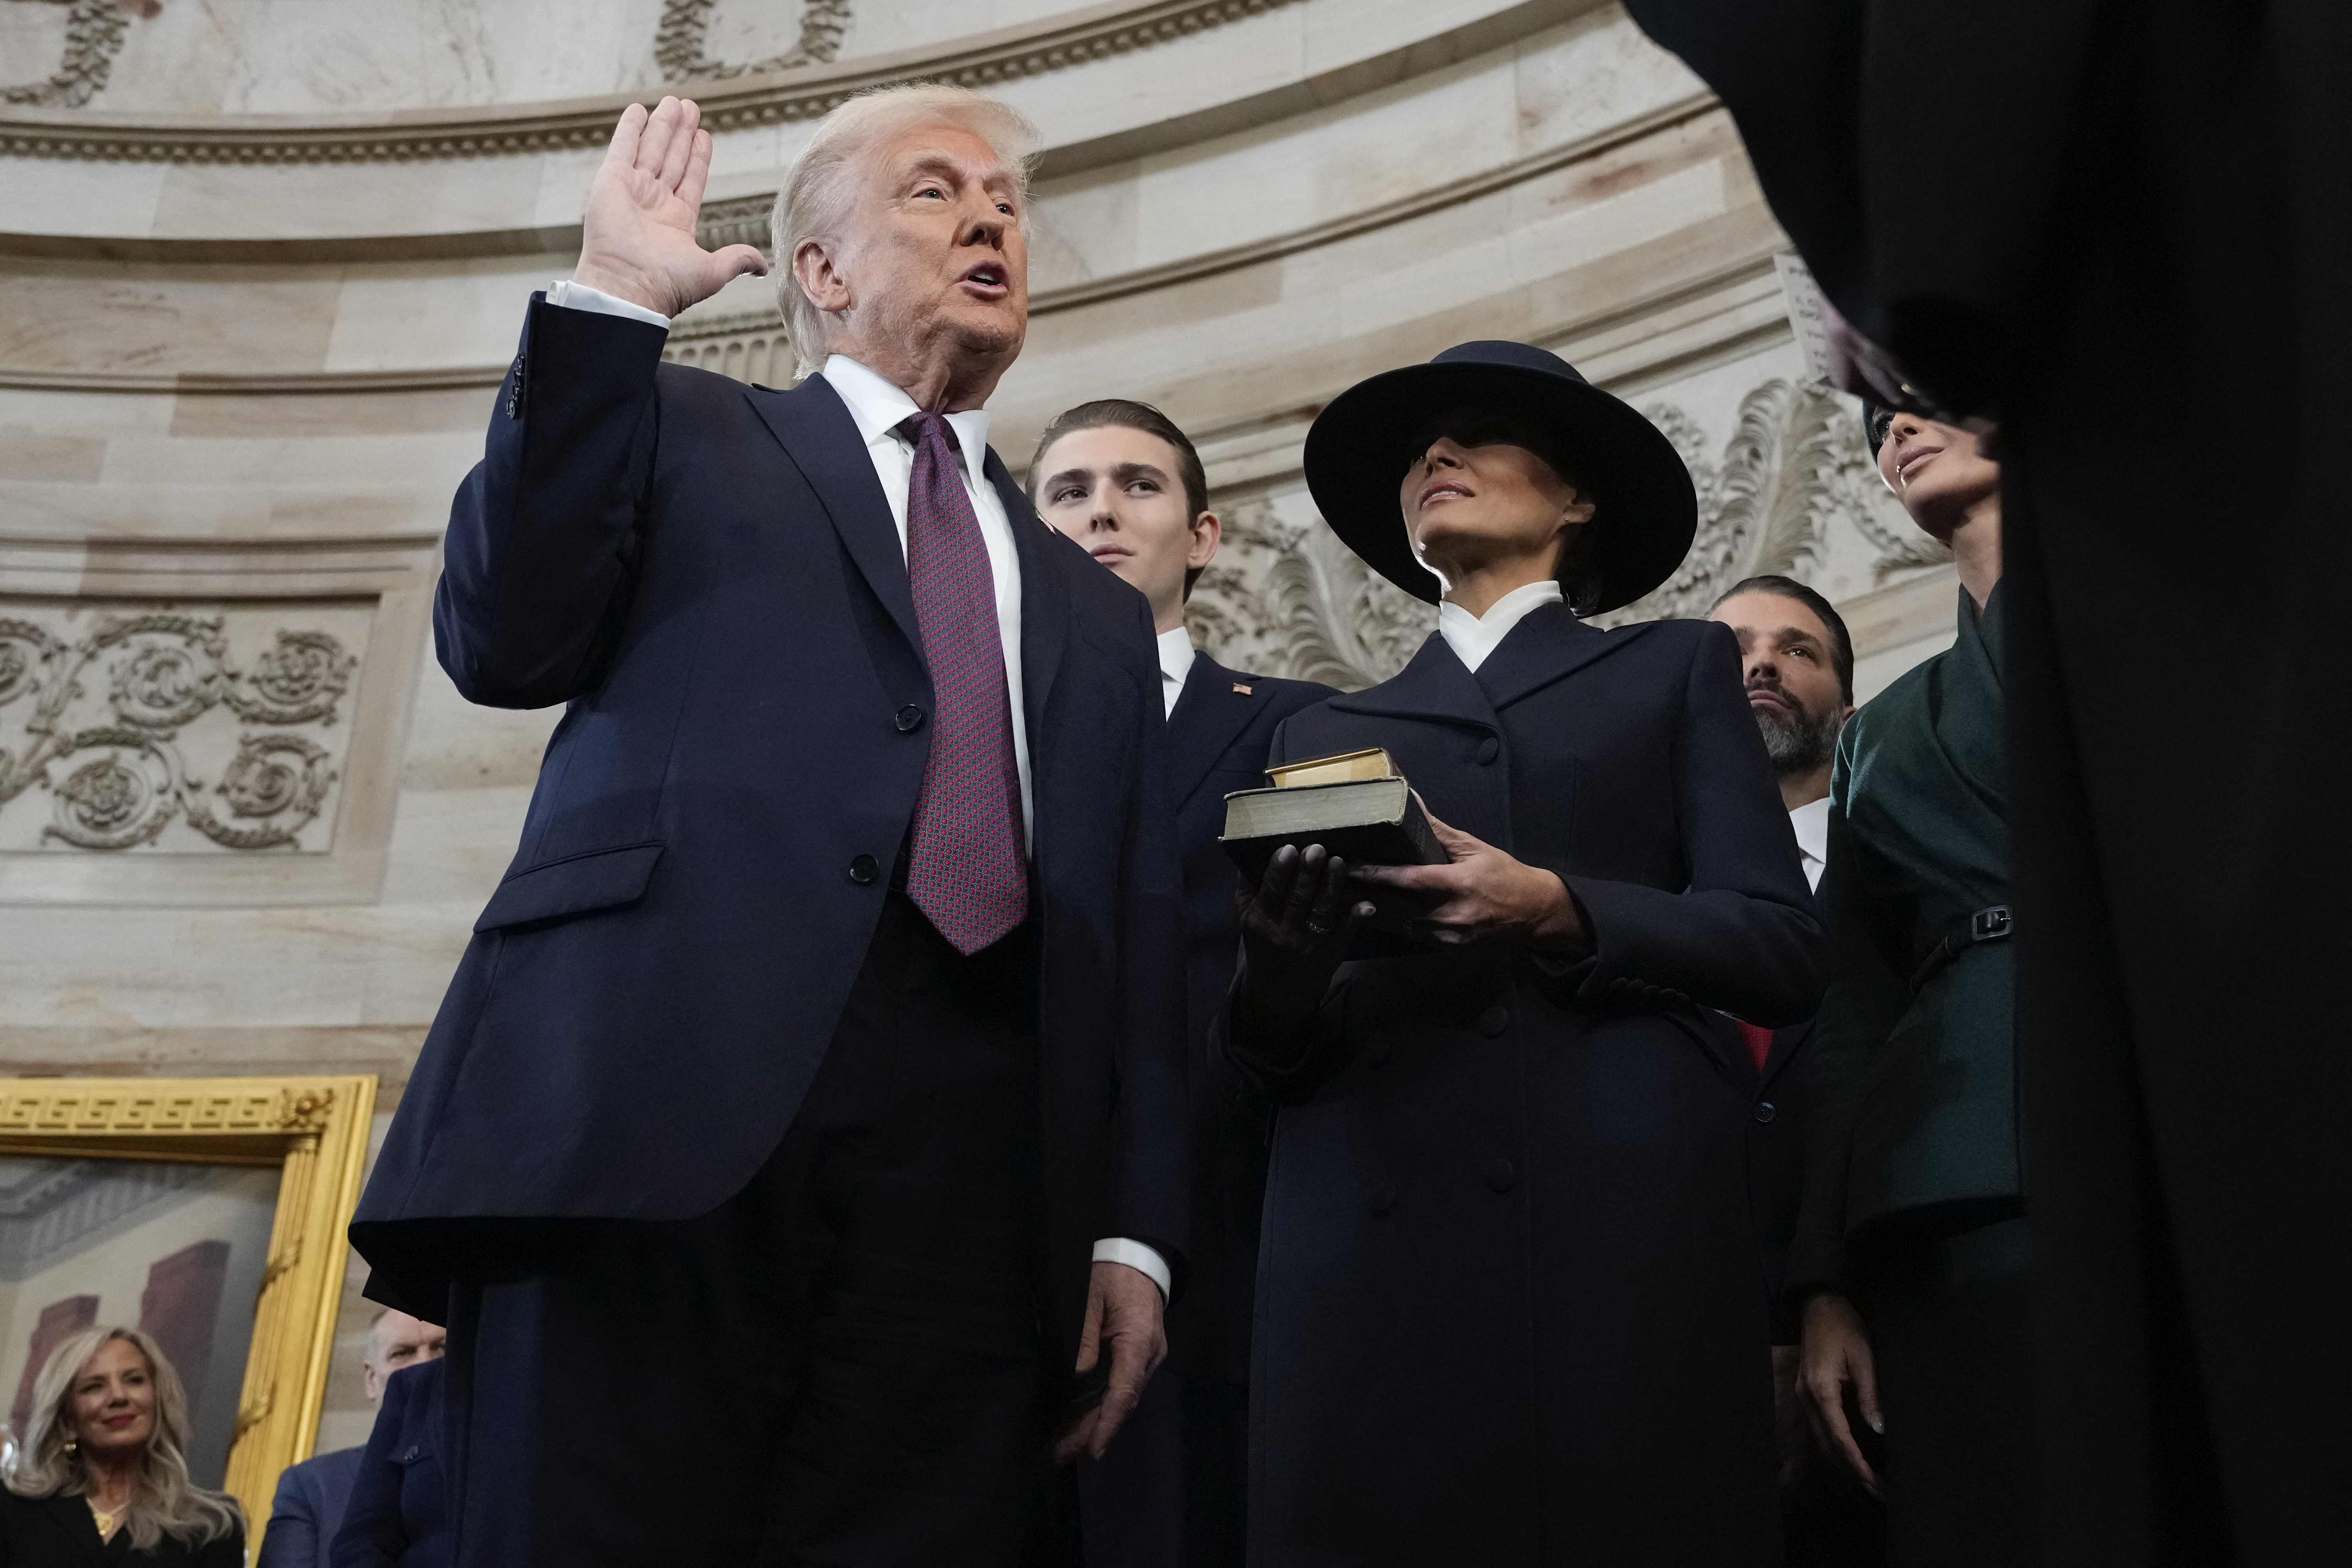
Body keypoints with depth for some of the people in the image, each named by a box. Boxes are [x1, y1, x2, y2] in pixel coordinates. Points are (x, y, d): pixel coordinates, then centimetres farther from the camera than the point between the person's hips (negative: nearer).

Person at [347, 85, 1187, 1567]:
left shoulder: (1097, 613, 28)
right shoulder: (684, 432, 20)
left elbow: (1139, 953, 20)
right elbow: (507, 643, 3)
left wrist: (1135, 1228, 7)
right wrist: (610, 301, 2)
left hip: (974, 1155, 3)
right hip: (662, 1090, -3)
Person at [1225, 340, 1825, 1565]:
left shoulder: (1676, 670, 17)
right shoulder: (1327, 731, 23)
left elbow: (1781, 949, 4)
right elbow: (1280, 1052, 15)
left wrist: (1558, 912, -13)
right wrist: (1276, 979, -8)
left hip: (1622, 1231, -2)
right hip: (1370, 1245, 2)